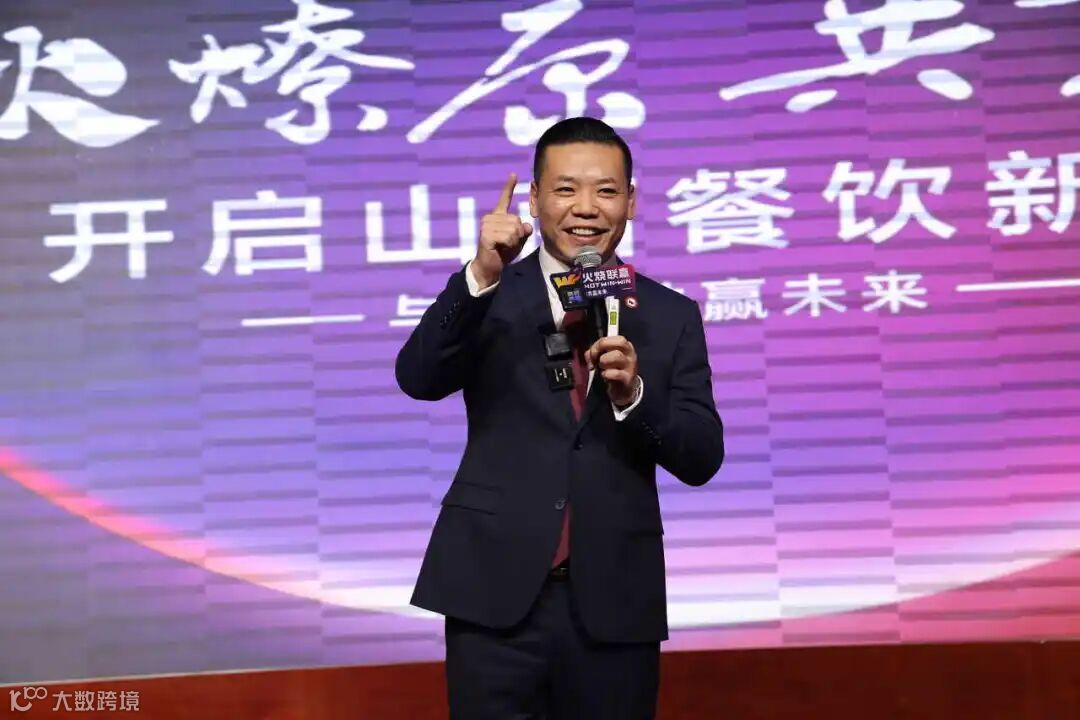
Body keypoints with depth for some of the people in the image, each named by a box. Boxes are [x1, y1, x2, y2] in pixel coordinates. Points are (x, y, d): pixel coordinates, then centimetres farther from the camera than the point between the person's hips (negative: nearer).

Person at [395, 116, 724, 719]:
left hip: (614, 606, 1)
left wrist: (633, 392, -18)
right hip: (494, 596, -1)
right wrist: (481, 278, -26)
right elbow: (418, 379, -13)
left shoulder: (671, 316, 5)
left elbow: (702, 459, 0)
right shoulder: (485, 298, 3)